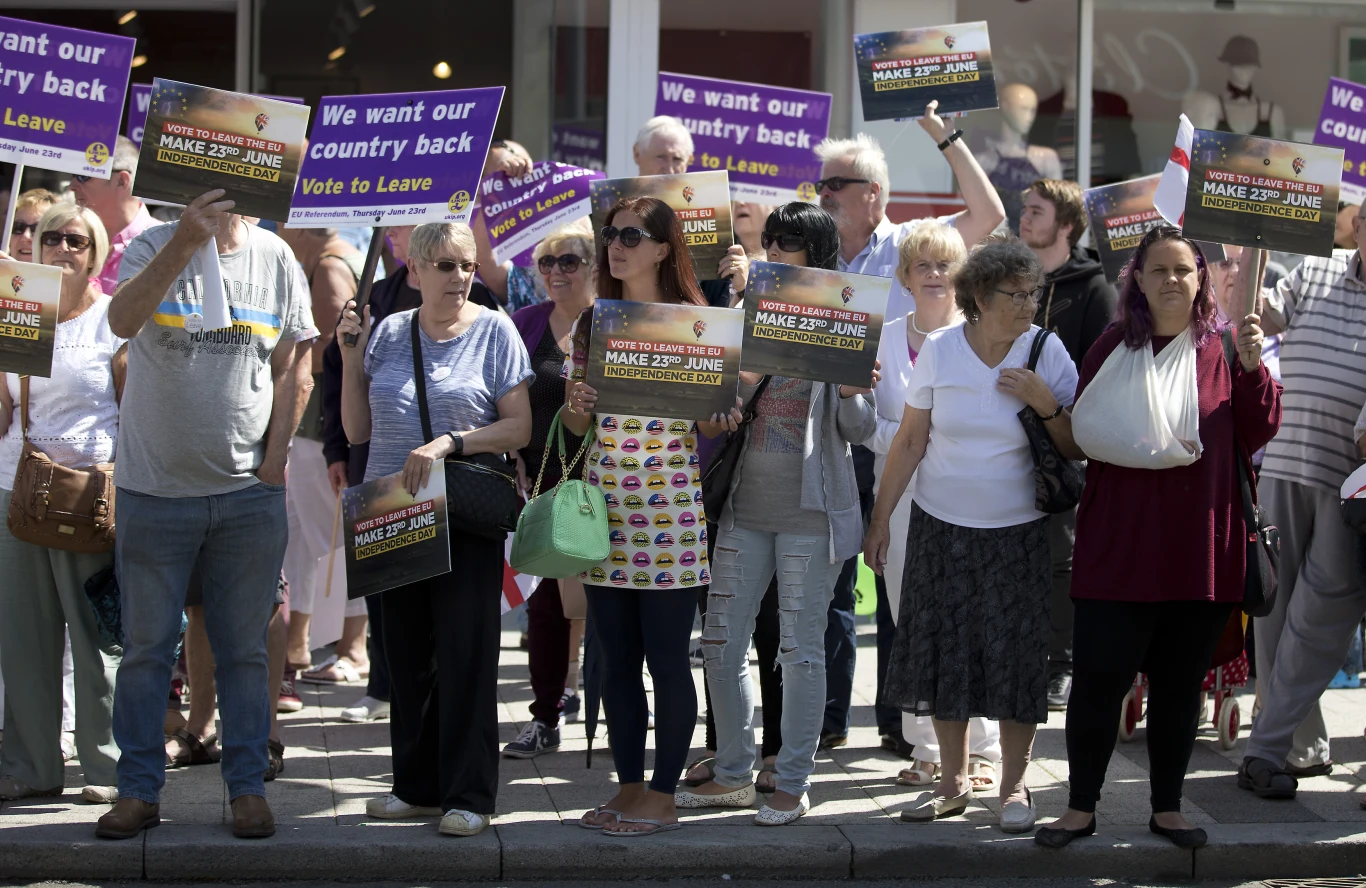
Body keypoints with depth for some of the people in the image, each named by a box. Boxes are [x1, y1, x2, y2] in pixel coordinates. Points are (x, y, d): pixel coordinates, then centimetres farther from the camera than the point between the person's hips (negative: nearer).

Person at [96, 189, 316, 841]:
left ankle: (248, 787, 16)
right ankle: (139, 789, 14)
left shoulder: (274, 257, 4)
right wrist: (186, 239, -31)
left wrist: (274, 460, -1)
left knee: (244, 648, 7)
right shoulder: (153, 248, -2)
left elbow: (293, 368, 6)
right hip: (155, 489, -1)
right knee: (145, 646, 5)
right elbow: (123, 321, -23)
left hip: (249, 494, 1)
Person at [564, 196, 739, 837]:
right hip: (603, 506, 4)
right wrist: (575, 409, -8)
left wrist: (721, 421, -21)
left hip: (668, 509, -4)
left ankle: (662, 796, 7)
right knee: (617, 657, 8)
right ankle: (628, 787, 17)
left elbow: (706, 422, 1)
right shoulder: (592, 324, 10)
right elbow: (577, 421, 14)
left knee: (667, 658, -1)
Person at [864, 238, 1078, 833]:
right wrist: (880, 518, 0)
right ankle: (954, 781, 18)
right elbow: (909, 441, 1)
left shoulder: (1048, 353, -5)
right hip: (942, 526, 1)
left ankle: (1014, 785, 13)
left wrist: (1047, 405, -19)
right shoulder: (939, 350, -4)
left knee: (1017, 653, 0)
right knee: (944, 648, 5)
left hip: (1018, 531, -1)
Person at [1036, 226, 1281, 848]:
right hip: (1121, 546, -1)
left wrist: (1253, 366, -13)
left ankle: (1167, 808, 23)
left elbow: (1258, 434, 0)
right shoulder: (1114, 346, 3)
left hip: (1201, 550, 1)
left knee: (1180, 684, 10)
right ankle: (1081, 808, 10)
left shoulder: (1223, 348, 4)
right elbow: (1082, 432, 7)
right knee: (1099, 680, -3)